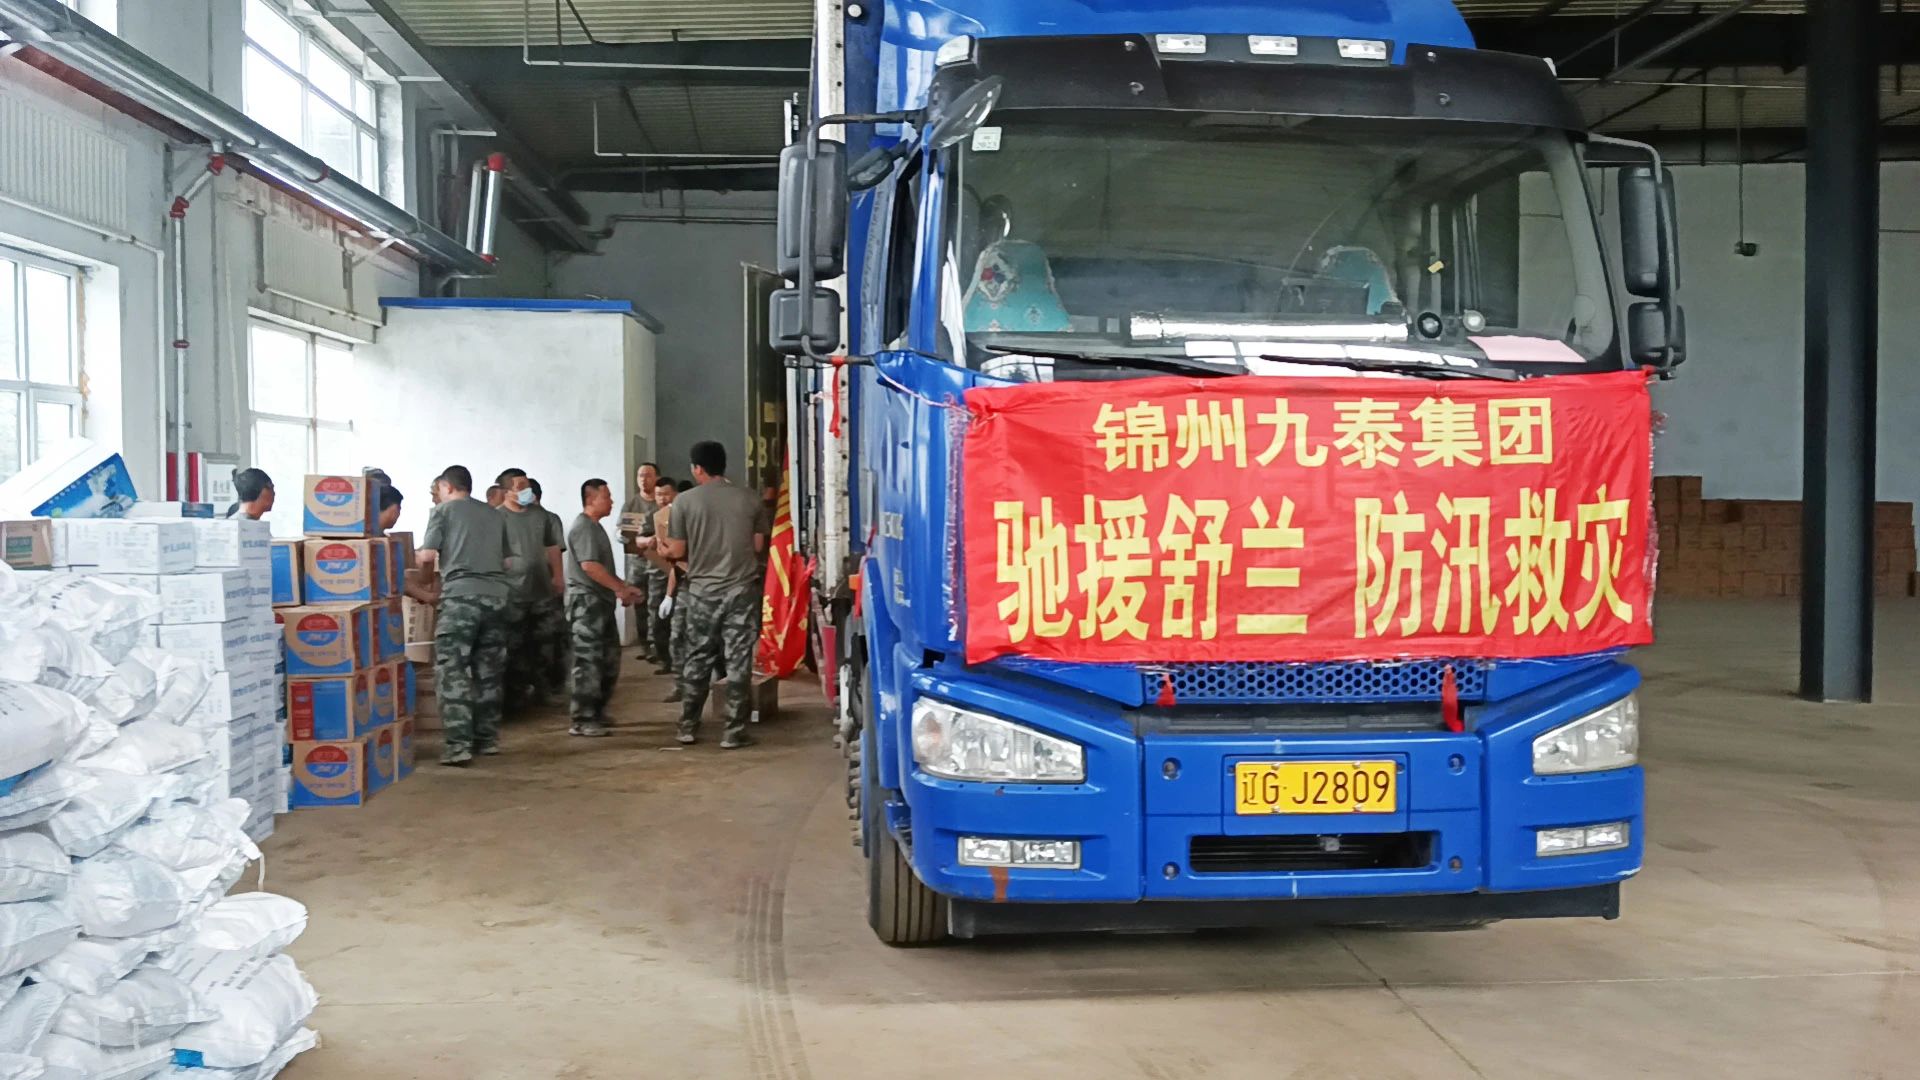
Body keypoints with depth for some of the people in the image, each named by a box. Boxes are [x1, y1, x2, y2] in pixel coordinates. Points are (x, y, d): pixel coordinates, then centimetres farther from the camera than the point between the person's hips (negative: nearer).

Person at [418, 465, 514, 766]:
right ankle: (487, 738, 18)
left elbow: (427, 556, -1)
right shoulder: (494, 515, 19)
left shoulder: (444, 511, 5)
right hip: (496, 594, 5)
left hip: (461, 594, -5)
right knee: (488, 671, 14)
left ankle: (458, 744, -10)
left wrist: (431, 572, 20)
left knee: (453, 670, -3)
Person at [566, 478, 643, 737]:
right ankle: (582, 721, -4)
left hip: (601, 601, 10)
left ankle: (597, 713, 23)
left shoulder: (595, 527, 19)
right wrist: (620, 588, -17)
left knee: (609, 660, 14)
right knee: (588, 662, -8)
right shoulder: (583, 527, -13)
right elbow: (589, 565, -23)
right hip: (586, 601, -10)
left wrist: (624, 587, 15)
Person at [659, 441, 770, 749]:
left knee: (697, 659, 13)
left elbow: (678, 551, -2)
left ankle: (688, 726, 20)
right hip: (742, 589, 0)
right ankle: (734, 731, 2)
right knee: (738, 661, 2)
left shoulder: (685, 501, -4)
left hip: (702, 591, 0)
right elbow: (758, 545, 4)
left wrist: (665, 551, 21)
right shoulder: (749, 499, -1)